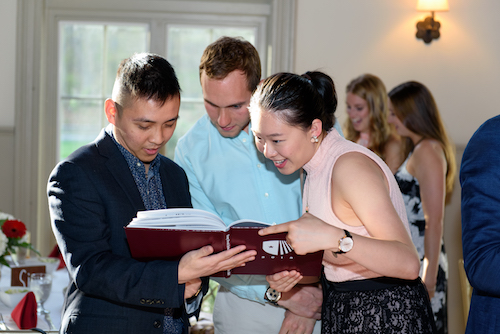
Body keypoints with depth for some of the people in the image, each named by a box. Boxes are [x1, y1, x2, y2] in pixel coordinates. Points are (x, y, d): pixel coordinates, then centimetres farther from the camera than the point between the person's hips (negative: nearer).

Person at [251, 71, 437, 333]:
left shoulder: (351, 166, -22)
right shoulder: (315, 168, 6)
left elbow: (408, 262, -30)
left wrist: (333, 237, -40)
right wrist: (293, 273, -6)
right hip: (340, 311, 8)